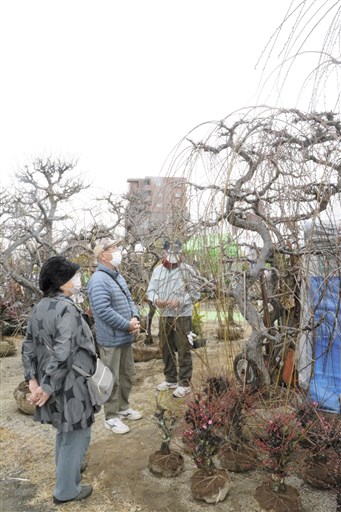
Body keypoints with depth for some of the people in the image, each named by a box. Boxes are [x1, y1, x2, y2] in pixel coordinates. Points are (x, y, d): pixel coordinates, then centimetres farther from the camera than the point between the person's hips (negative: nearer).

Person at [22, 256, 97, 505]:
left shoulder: (40, 308, 2)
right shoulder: (67, 309, -25)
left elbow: (29, 347, 5)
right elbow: (63, 354, -29)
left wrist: (33, 380, 3)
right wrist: (48, 387, -19)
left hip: (51, 382, 8)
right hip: (70, 385, -8)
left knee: (65, 429, 28)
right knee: (77, 434, 11)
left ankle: (67, 468, 48)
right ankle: (66, 490, 26)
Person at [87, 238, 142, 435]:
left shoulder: (118, 276, 10)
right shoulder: (99, 280, -21)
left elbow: (129, 299, 14)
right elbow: (103, 311, -26)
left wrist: (135, 318, -6)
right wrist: (128, 325, -18)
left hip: (126, 337, 9)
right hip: (111, 339, -9)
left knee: (127, 375, 20)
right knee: (112, 380, 4)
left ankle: (124, 407, 38)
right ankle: (111, 417, 20)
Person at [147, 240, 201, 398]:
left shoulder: (188, 270, -9)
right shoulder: (158, 270, 4)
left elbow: (195, 294, -9)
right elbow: (150, 290, 6)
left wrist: (180, 301, -24)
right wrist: (155, 299, -16)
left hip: (183, 316, -5)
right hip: (164, 316, 5)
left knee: (183, 350, 2)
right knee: (166, 348, 15)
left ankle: (184, 383, 15)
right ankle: (170, 379, 32)